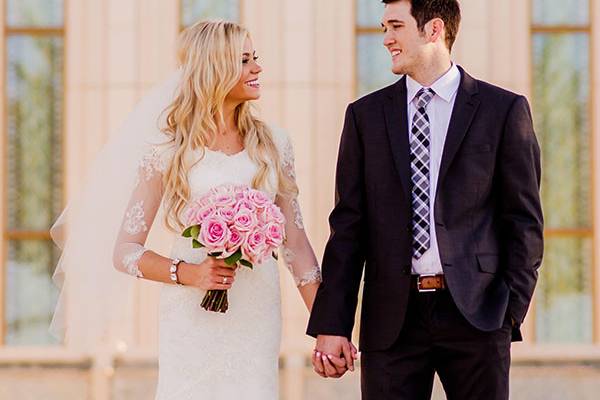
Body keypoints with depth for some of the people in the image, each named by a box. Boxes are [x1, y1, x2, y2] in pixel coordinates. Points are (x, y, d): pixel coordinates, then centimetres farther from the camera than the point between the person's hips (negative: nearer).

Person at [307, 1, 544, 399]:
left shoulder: (504, 109, 3)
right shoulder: (366, 114, 9)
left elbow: (525, 220, 3)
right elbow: (348, 224, 6)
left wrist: (512, 310, -5)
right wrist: (331, 324, 0)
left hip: (475, 314, -2)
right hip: (392, 318, 2)